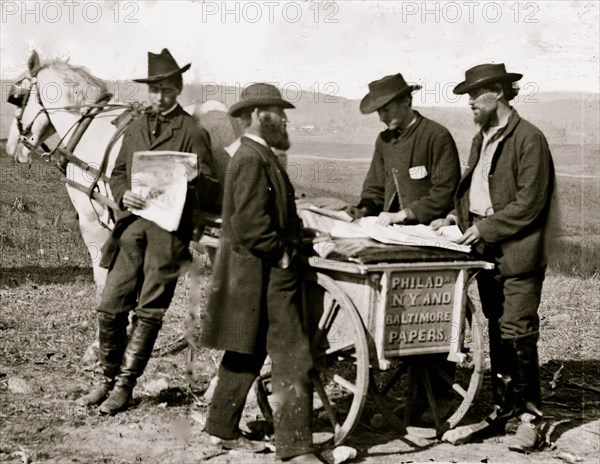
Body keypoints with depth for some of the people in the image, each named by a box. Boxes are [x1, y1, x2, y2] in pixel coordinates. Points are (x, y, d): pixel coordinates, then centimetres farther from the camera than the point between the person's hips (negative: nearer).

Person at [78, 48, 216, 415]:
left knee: (149, 312, 0)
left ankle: (125, 385, 9)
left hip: (169, 227, -4)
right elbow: (117, 173, 18)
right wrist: (124, 194, -4)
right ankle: (108, 378, 19)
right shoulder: (136, 129, 17)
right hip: (133, 224, 5)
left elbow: (203, 186, -1)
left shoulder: (193, 133, 2)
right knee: (111, 306, 3)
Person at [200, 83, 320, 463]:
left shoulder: (258, 156, 15)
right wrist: (282, 253, -15)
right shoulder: (253, 159, -17)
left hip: (254, 272, 11)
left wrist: (293, 235, 9)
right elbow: (250, 225, -24)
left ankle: (223, 429, 29)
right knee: (293, 360, -6)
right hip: (267, 273, -11)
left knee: (247, 354, 18)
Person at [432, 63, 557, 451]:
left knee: (517, 332, -8)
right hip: (487, 251, 8)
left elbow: (529, 203, -15)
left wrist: (486, 228, -16)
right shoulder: (481, 139, 16)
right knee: (496, 331, 13)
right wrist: (458, 216, 5)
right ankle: (504, 405, 23)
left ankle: (531, 416, 2)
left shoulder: (529, 138, -11)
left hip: (518, 252, -8)